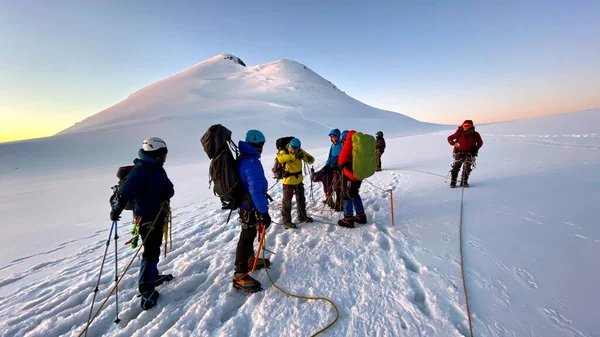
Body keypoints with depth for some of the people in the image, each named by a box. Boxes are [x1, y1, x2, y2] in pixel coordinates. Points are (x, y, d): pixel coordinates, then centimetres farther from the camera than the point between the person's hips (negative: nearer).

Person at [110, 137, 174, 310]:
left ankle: (153, 276, 38)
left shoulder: (159, 169, 8)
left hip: (158, 216, 9)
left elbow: (169, 189, 2)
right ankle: (146, 288, 5)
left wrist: (164, 195, -18)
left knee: (154, 249, 21)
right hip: (146, 217, -9)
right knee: (151, 252, -6)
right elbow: (125, 190, -29)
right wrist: (116, 209, -33)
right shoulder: (141, 169, -19)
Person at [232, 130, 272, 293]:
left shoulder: (244, 159, 8)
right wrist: (264, 212, -29)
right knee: (246, 238, -1)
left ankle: (250, 260, 43)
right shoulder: (252, 162, -25)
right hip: (250, 207, -10)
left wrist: (263, 193, 28)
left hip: (246, 204, 10)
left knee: (249, 235, 24)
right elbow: (255, 189, -31)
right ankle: (240, 276, 10)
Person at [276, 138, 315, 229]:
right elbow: (280, 158, -40)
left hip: (299, 180, 5)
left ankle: (302, 217, 38)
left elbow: (311, 160, -6)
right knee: (287, 201, 2)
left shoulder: (300, 151, -4)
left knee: (301, 200, 19)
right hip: (288, 181, -5)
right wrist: (293, 156, -47)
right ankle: (286, 221, 16)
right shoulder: (283, 152, -17)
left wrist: (304, 156, -26)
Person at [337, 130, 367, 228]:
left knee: (346, 195, 4)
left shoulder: (349, 143, -12)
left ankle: (348, 219, 7)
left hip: (349, 174, -7)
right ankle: (361, 216, 26)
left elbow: (342, 157, -12)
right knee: (355, 194, 22)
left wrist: (341, 164, 9)